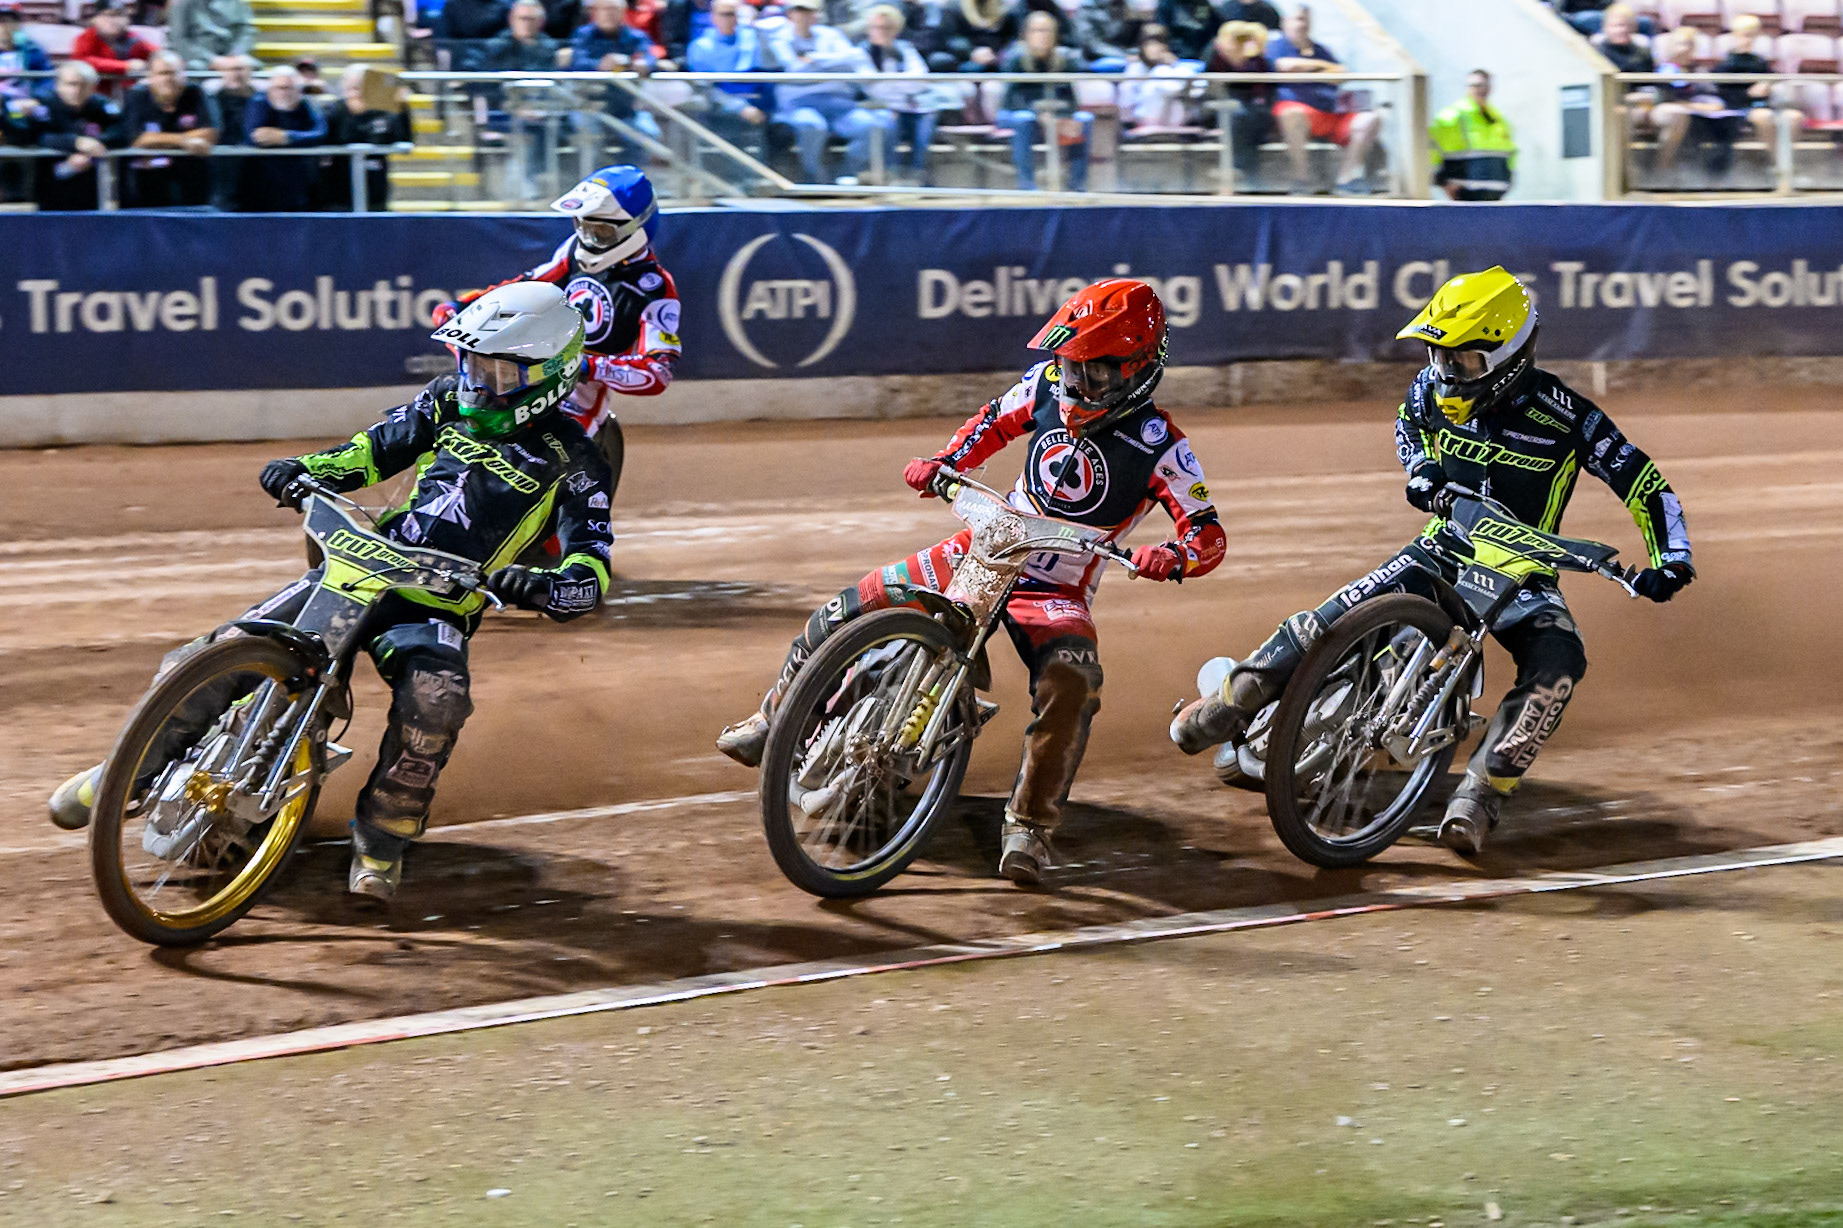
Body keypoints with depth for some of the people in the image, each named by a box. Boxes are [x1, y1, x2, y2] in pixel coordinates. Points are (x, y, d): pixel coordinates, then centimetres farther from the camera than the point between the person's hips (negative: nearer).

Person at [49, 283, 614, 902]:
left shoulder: (571, 461, -4)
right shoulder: (450, 399, 10)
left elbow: (590, 578, -11)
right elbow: (376, 446, 23)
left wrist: (538, 587, -33)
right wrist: (304, 469, 4)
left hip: (439, 605, -4)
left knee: (436, 698, -37)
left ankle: (382, 839, -15)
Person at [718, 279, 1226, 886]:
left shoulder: (1158, 445, -17)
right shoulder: (1050, 383, -4)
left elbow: (1210, 534, -17)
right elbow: (995, 420, 14)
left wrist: (1171, 557, -39)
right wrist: (942, 463, -2)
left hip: (1059, 592, -4)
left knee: (1071, 688, -35)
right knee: (845, 613, -5)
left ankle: (1029, 826, -20)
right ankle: (772, 722, 18)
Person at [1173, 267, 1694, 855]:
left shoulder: (1566, 416, -18)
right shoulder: (1434, 388, -5)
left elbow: (1647, 487, -13)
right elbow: (1408, 422, 21)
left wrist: (1671, 561, -25)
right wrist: (1421, 469, 1)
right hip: (1443, 549, 3)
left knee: (1558, 665, -33)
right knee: (1338, 619, -17)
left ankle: (1479, 793, -31)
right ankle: (1232, 703, 1)